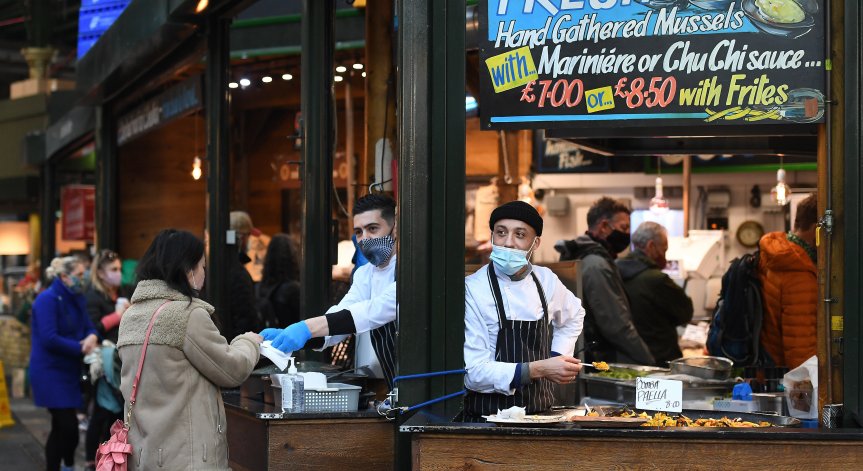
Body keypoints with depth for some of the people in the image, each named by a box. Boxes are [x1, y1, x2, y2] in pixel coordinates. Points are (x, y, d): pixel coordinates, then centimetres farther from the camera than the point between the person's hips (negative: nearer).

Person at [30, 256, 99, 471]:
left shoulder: (77, 299, 12)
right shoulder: (47, 300, -15)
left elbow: (88, 327, 13)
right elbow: (49, 339, -22)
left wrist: (92, 336, -12)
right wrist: (81, 348, -17)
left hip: (69, 370, 8)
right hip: (50, 371, -8)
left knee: (62, 427, 13)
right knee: (68, 426, -11)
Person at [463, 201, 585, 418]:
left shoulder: (546, 280, 7)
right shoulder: (472, 290, -11)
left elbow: (574, 316, 29)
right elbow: (473, 372, -16)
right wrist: (539, 370, -21)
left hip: (539, 413, 4)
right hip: (487, 417, -4)